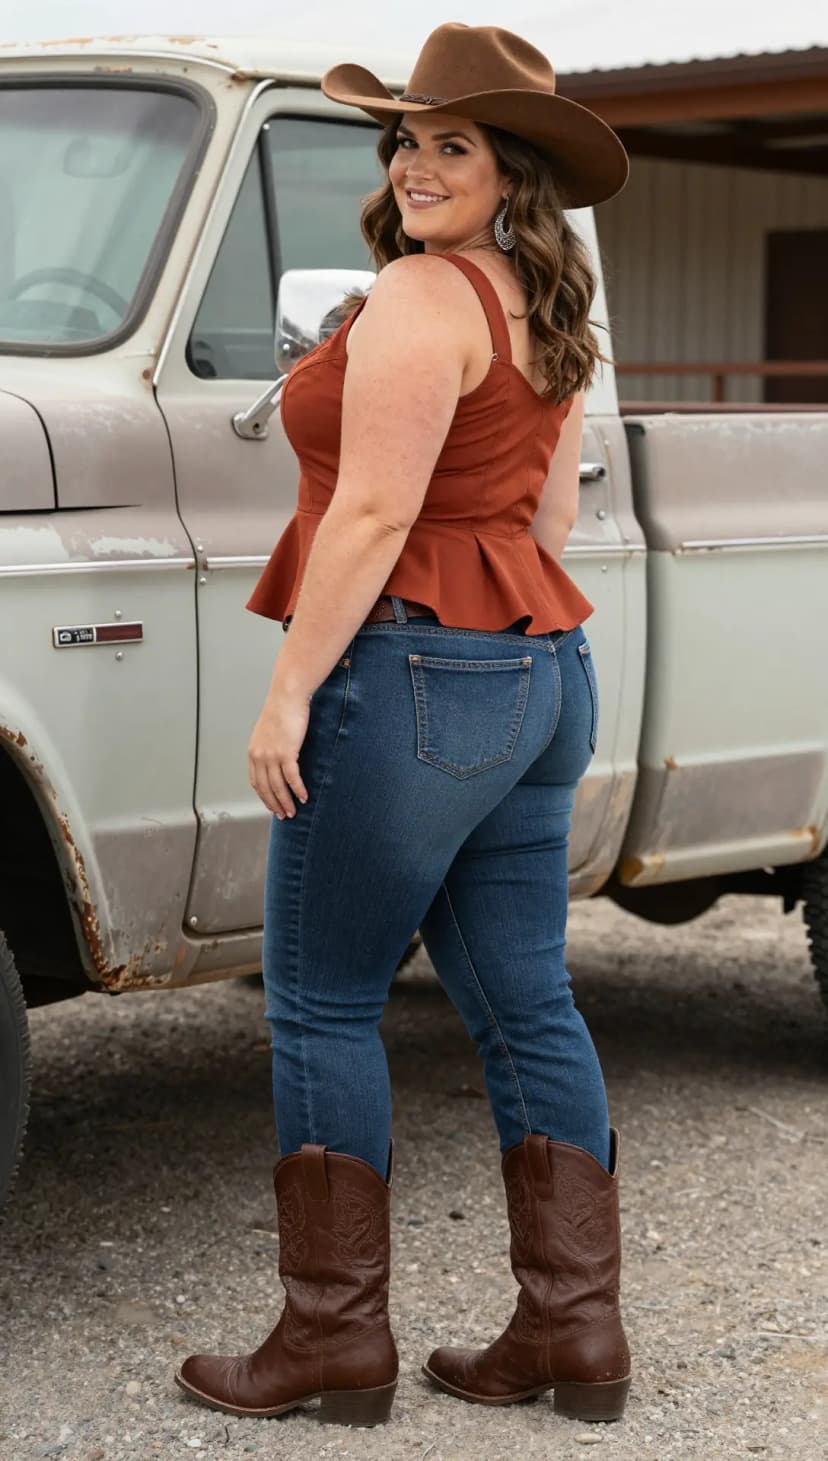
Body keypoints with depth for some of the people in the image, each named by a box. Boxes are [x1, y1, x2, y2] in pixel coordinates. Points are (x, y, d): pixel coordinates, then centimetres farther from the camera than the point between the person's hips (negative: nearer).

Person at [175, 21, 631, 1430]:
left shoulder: (419, 299, -14)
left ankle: (332, 1339, 5)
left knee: (323, 1004, 0)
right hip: (543, 676, 9)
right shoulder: (547, 314, 15)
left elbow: (374, 513, -19)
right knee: (527, 1006, 10)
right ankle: (573, 1326, 14)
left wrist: (291, 687, -16)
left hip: (410, 678, -9)